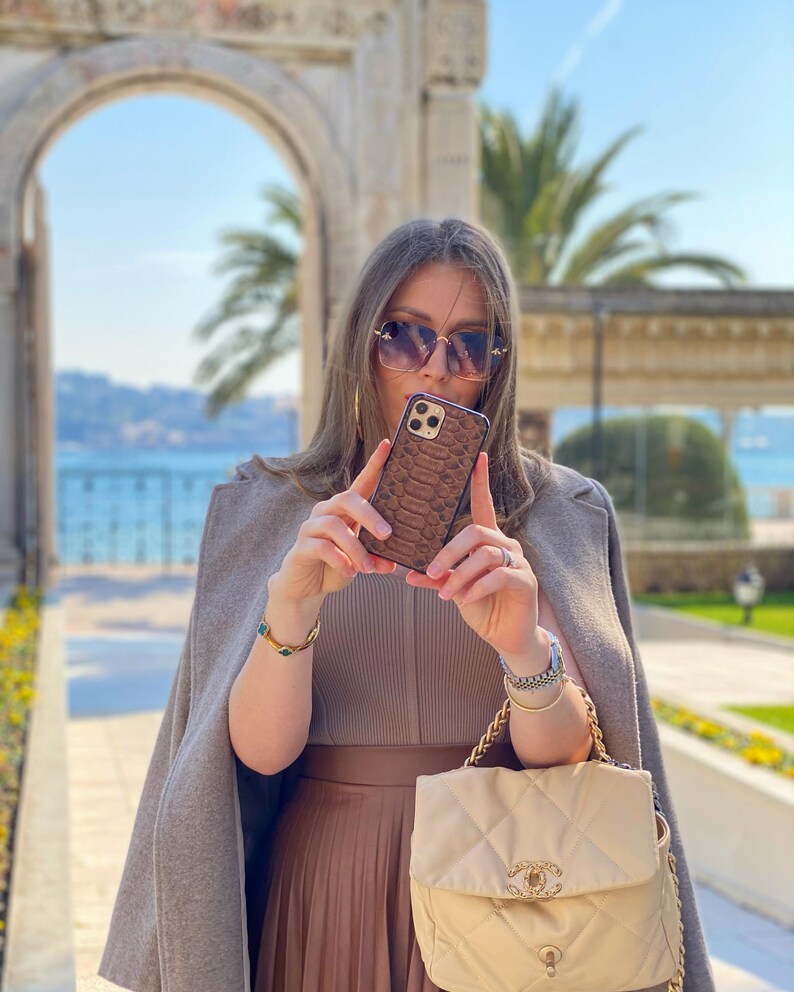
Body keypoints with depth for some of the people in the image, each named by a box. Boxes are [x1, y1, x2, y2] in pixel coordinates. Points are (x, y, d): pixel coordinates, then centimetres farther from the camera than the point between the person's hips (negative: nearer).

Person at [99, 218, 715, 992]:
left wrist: (526, 647, -30)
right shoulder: (265, 508, -2)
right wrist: (292, 602, -28)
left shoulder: (560, 513, -3)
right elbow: (260, 749, -11)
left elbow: (563, 759, -11)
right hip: (324, 893, 0)